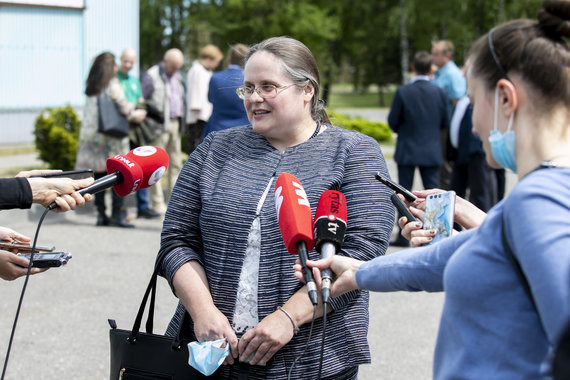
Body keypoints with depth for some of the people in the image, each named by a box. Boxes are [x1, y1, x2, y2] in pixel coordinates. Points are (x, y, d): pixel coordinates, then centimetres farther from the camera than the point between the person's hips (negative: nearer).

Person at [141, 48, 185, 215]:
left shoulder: (177, 77, 15)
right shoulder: (151, 76, -8)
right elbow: (141, 101, -6)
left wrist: (180, 119, 14)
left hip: (174, 124, 8)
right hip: (159, 125, -8)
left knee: (175, 163, 9)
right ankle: (157, 203, -2)